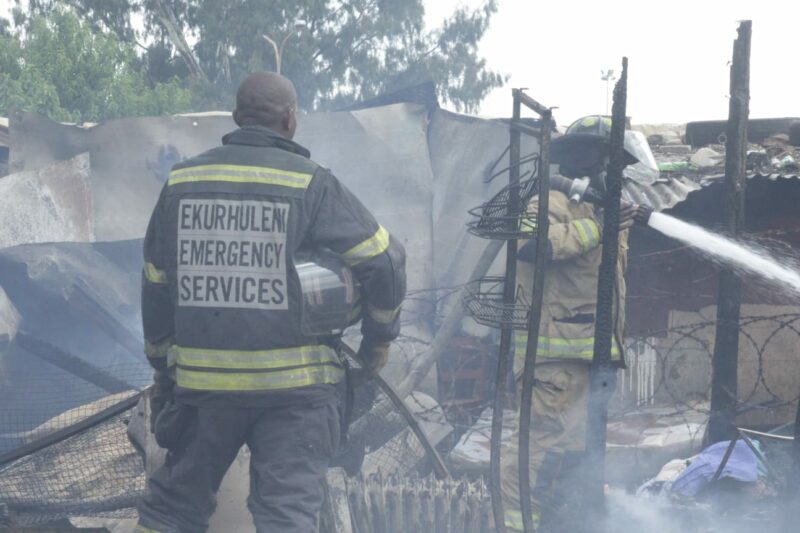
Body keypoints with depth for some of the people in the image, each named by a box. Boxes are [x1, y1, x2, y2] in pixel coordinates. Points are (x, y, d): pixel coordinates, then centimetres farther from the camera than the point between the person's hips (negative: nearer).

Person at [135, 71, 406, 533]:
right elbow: (382, 261, -6)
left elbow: (156, 284, 11)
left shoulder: (182, 181, 6)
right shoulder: (311, 183, -6)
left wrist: (163, 364, 21)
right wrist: (380, 338, 9)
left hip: (202, 377, 4)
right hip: (294, 383, -3)